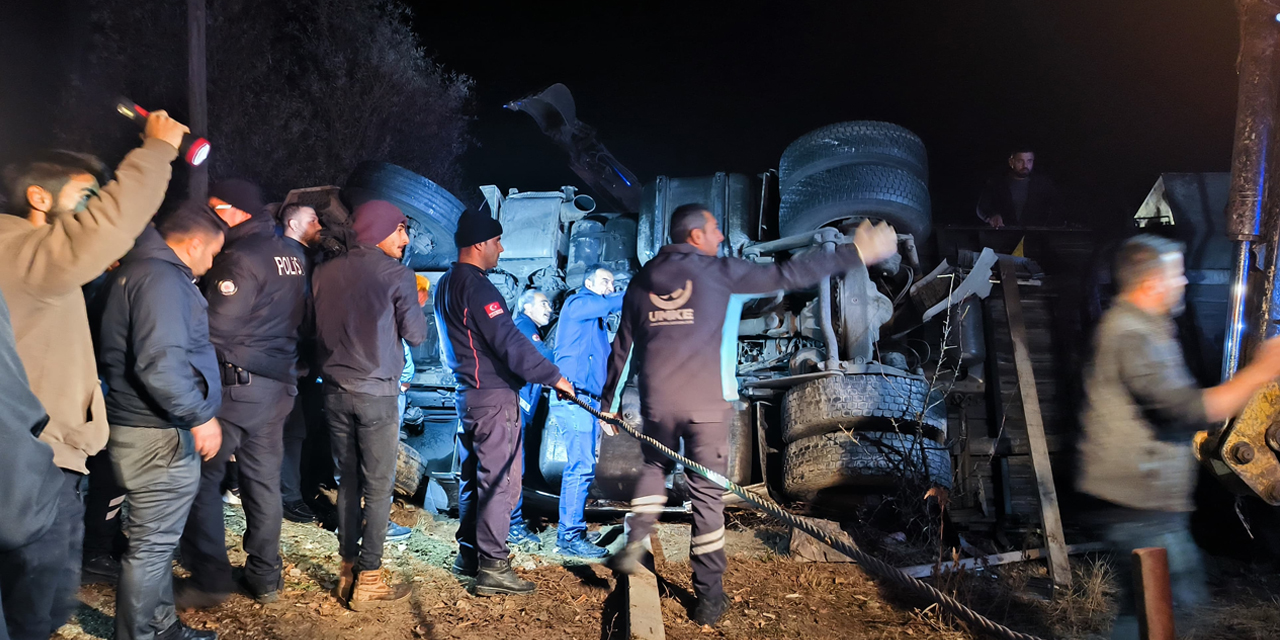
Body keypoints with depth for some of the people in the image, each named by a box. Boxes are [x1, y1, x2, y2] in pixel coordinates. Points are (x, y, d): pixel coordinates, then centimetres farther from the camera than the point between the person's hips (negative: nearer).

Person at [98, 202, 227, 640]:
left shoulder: (138, 270, 15)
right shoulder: (161, 279, -18)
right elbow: (160, 363, -28)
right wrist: (200, 416, -20)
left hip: (149, 427, 11)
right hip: (160, 437, -11)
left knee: (158, 539, 20)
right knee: (152, 545, 1)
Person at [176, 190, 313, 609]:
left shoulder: (241, 258, -17)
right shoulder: (294, 253, 8)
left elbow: (216, 329, -19)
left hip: (235, 382, -8)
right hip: (279, 382, 8)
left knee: (203, 477, 4)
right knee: (264, 480, 13)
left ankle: (209, 580, 8)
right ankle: (266, 577, 20)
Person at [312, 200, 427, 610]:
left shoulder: (325, 273, 6)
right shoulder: (396, 274, -8)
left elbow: (316, 327, 13)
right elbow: (416, 334, -5)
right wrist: (414, 306, 13)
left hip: (335, 391, 5)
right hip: (376, 393, -5)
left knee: (348, 480, 15)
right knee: (378, 487, 2)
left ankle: (348, 572, 20)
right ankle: (368, 580, 4)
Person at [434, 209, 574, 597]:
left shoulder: (446, 284, 14)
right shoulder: (476, 286, -18)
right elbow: (508, 341, -24)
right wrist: (553, 376, -18)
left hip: (467, 393, 10)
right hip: (493, 398, -10)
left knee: (474, 477, 17)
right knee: (500, 481, -4)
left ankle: (469, 554, 27)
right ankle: (492, 568, 0)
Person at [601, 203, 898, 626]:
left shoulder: (641, 281, 10)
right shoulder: (717, 272, -1)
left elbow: (621, 346, 13)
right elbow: (787, 275, -1)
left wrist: (608, 400, 22)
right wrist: (854, 255, 4)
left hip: (656, 404, 4)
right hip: (704, 405, -3)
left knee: (654, 466, 29)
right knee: (707, 494, 5)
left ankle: (635, 542, 11)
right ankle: (709, 597, 11)